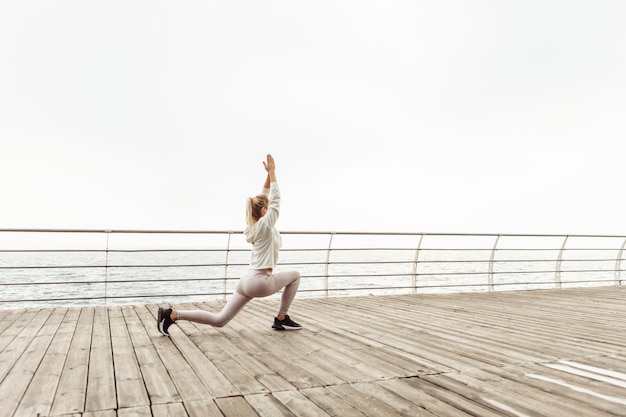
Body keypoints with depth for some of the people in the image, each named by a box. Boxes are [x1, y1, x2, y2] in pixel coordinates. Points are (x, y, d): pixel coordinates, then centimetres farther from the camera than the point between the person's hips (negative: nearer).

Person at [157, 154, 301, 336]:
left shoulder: (254, 225, 12)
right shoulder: (265, 224, -12)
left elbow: (266, 197, 19)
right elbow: (276, 198, -6)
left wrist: (268, 174, 15)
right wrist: (272, 172, 0)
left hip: (248, 281, 8)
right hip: (260, 282, -8)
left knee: (219, 320, 8)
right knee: (294, 275, 11)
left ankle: (172, 314, -3)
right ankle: (281, 319, 12)